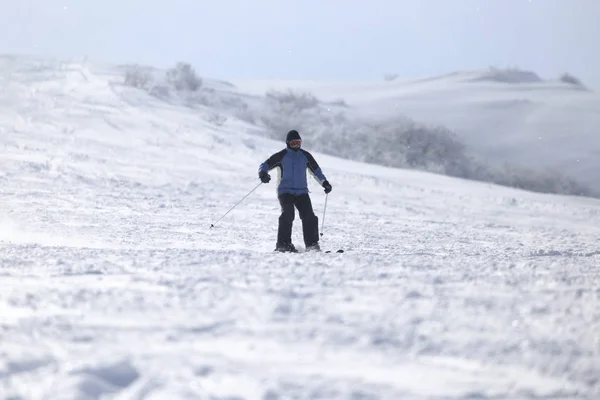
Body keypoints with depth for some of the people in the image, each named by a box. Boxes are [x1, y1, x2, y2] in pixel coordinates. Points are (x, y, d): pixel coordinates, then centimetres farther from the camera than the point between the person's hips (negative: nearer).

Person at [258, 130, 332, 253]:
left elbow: (316, 170, 22)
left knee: (309, 216, -11)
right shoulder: (281, 156, 1)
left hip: (301, 192, 4)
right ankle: (283, 244, -21)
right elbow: (265, 165, -2)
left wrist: (324, 182, 10)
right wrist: (263, 173, -24)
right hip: (285, 191, -4)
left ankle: (312, 244, -3)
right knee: (288, 214, -24)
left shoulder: (305, 156, 12)